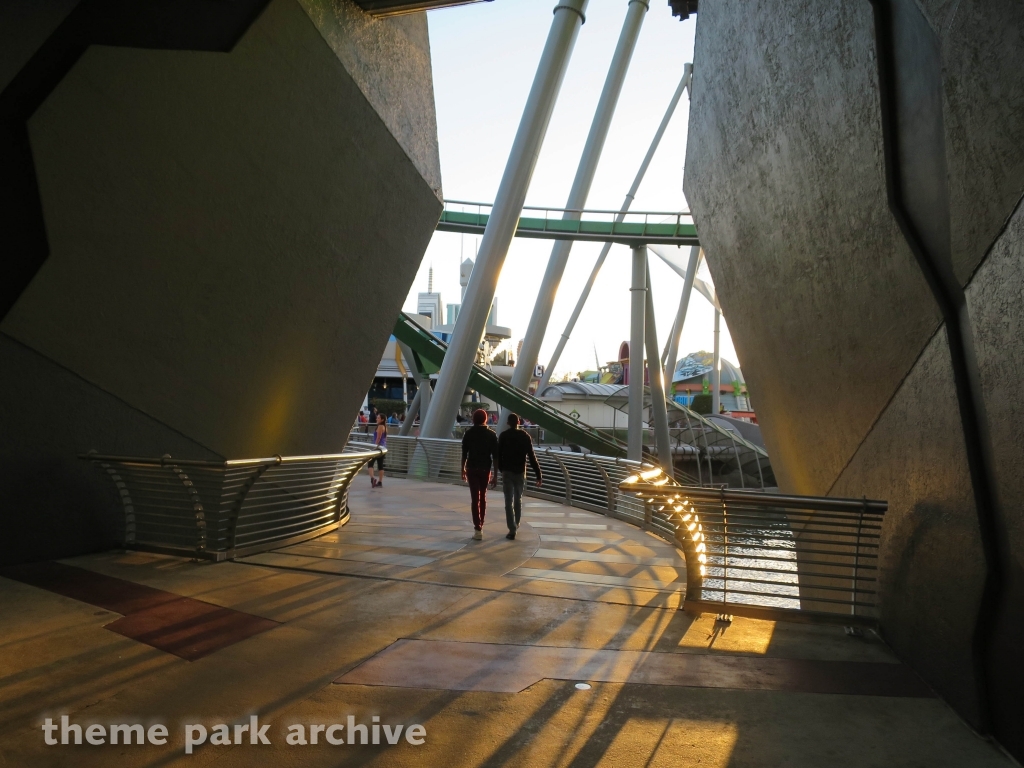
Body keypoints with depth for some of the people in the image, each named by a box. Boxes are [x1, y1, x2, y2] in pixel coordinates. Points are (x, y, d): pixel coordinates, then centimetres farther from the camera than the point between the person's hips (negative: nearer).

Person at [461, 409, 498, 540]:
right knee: (483, 497, 17)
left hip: (471, 469, -1)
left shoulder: (468, 433, -2)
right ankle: (480, 525, 26)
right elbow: (495, 456, -6)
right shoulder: (491, 434, -1)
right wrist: (495, 475, -4)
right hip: (485, 469, 1)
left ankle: (478, 529, -13)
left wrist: (463, 470, 13)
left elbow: (464, 454, 0)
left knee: (475, 498, -4)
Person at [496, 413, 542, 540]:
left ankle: (512, 530, -10)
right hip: (520, 472, 2)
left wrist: (500, 469, 16)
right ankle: (516, 525, 31)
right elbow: (532, 457, -5)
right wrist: (538, 475, -4)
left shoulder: (503, 436, -3)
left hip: (507, 472, -2)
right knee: (518, 499, 19)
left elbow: (499, 455, -1)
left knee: (509, 502, -3)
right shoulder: (525, 436, -1)